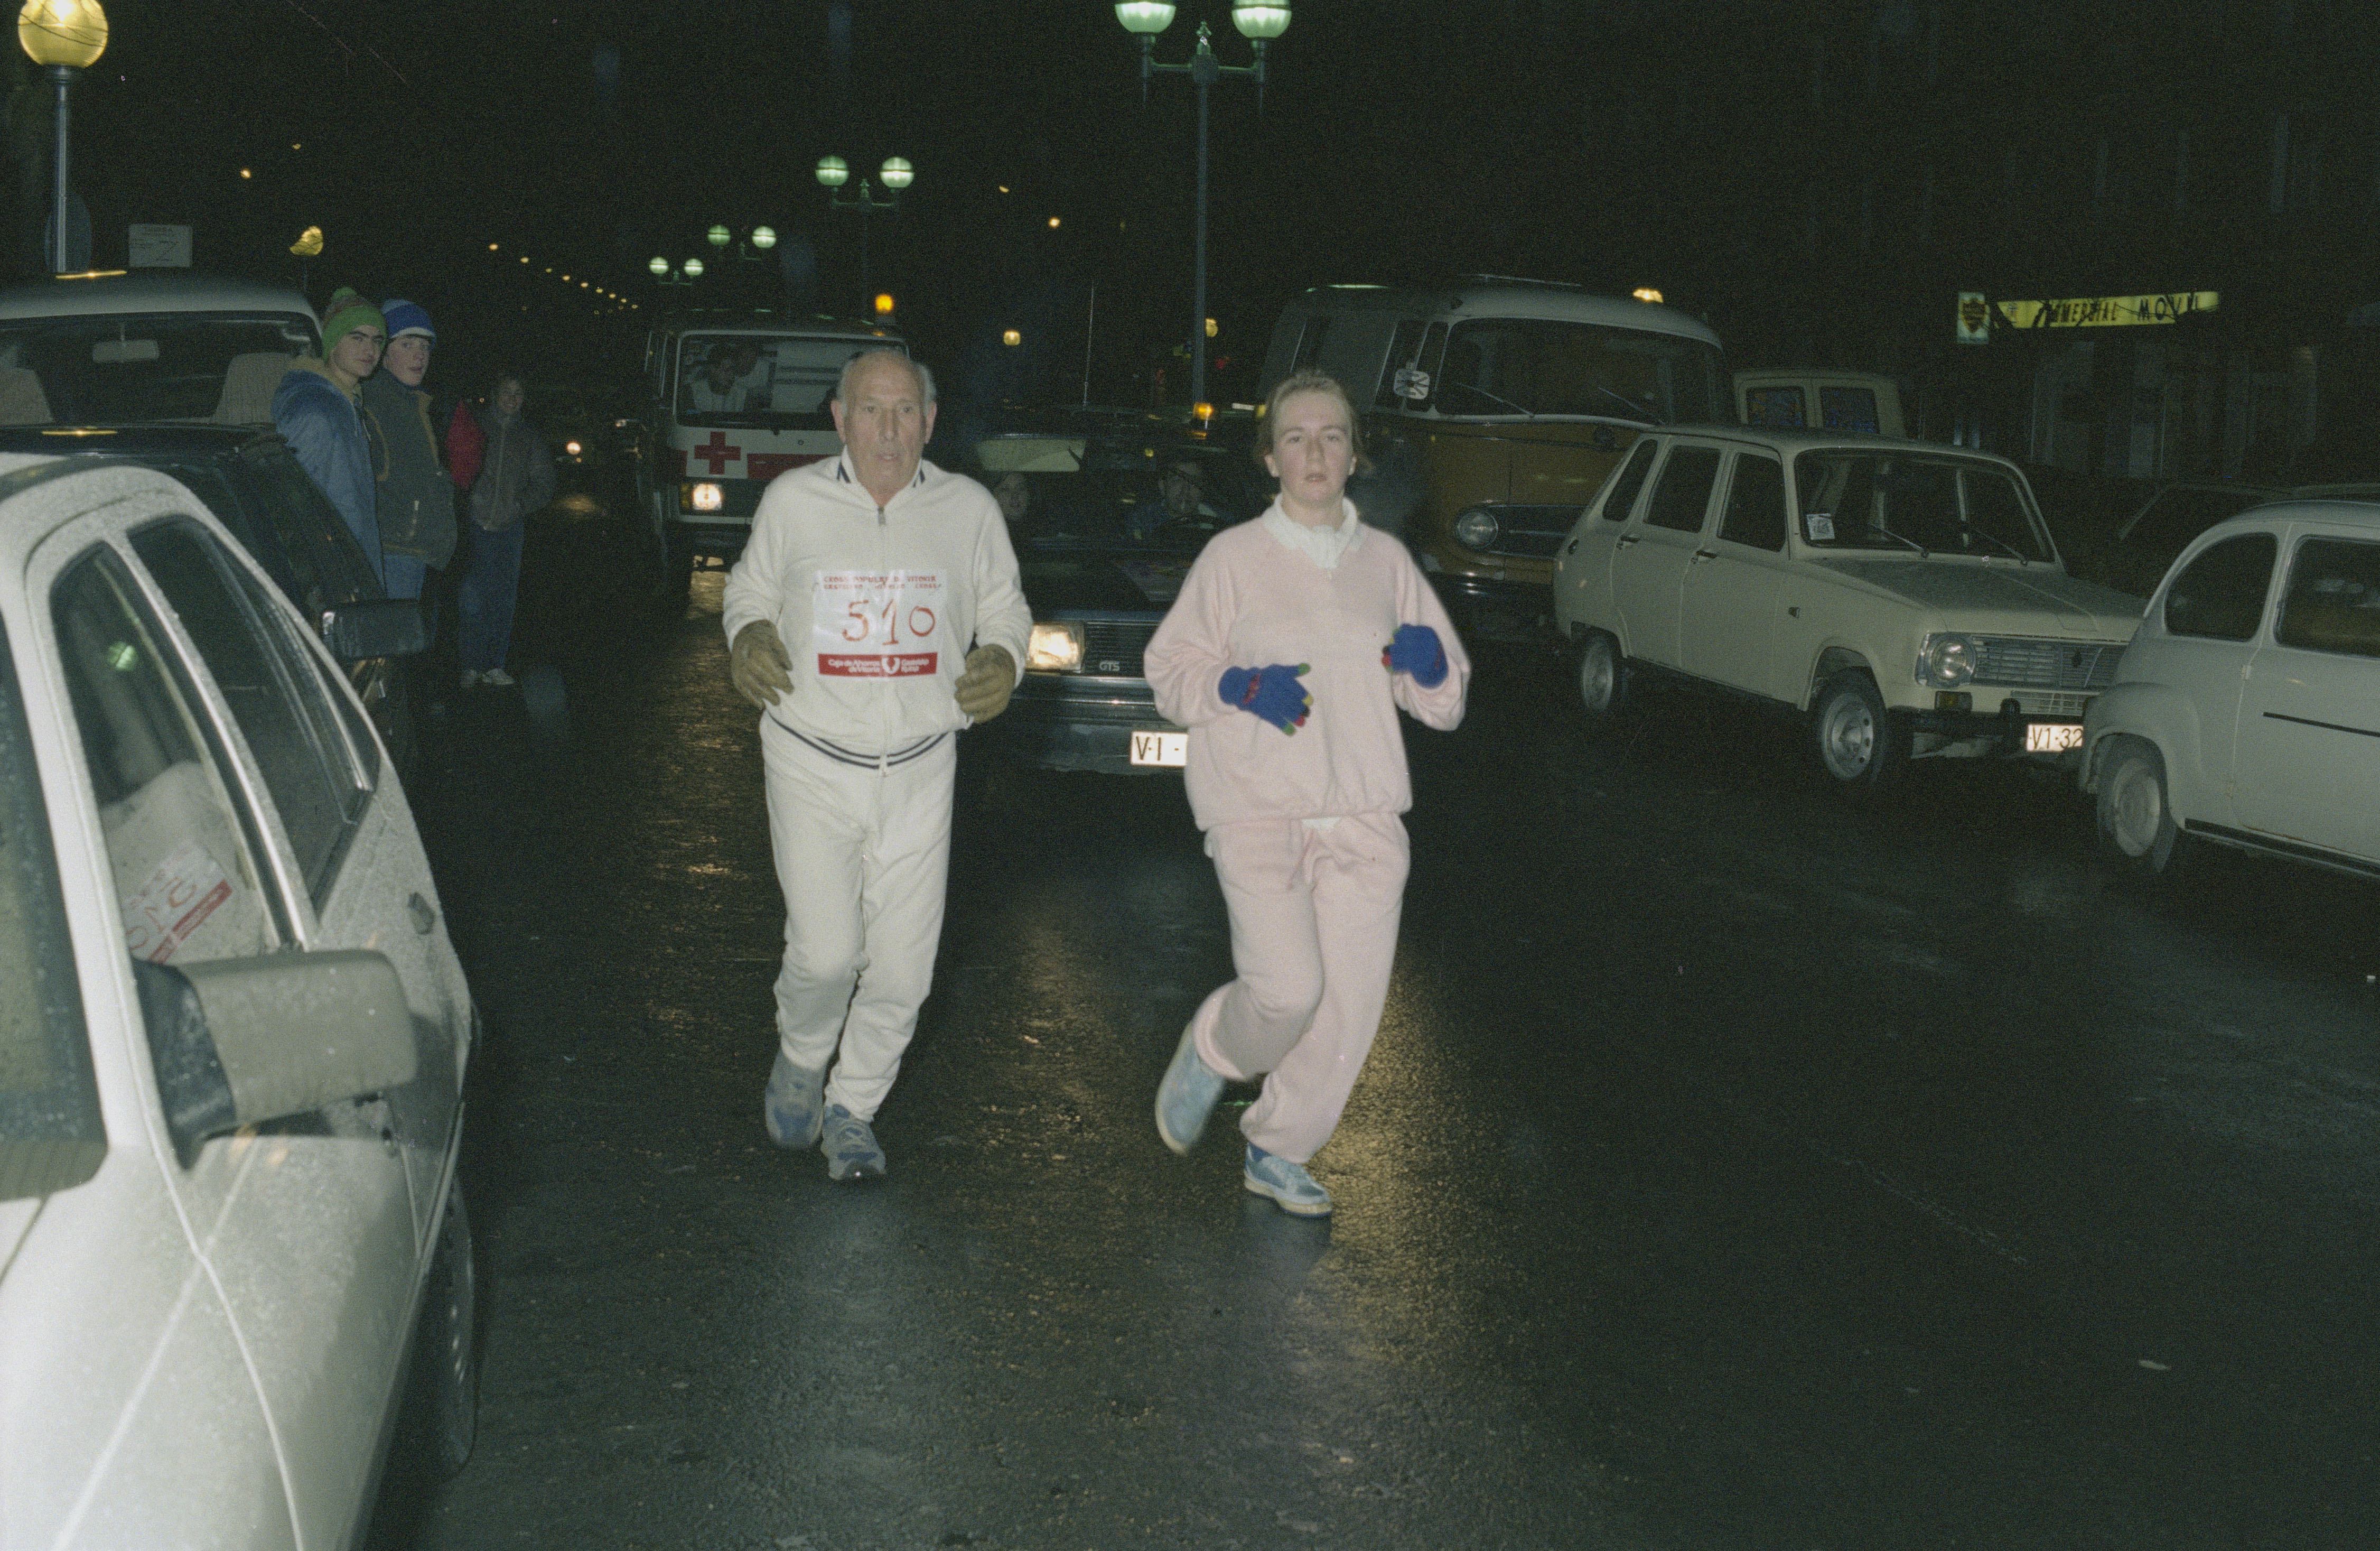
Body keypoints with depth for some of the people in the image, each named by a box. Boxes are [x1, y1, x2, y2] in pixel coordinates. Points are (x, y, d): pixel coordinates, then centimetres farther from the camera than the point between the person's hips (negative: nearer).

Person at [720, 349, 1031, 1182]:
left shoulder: (969, 510, 3)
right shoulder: (794, 500, 1)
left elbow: (1005, 608, 14)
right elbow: (749, 587, 16)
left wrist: (1002, 659, -8)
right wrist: (747, 637, -6)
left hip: (921, 769, 2)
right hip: (814, 762, -1)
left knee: (902, 966, 1)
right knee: (826, 953, -10)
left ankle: (851, 1109, 23)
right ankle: (801, 1058, 24)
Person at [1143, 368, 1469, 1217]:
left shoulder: (1386, 560, 11)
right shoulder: (1234, 555, 2)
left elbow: (1444, 705, 16)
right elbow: (1169, 673, 3)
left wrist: (1428, 666, -7)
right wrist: (1240, 688, -15)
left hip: (1365, 812, 4)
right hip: (1257, 806, -4)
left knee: (1350, 1004, 1)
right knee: (1288, 987, -19)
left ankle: (1279, 1151, 22)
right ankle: (1211, 1051, 15)